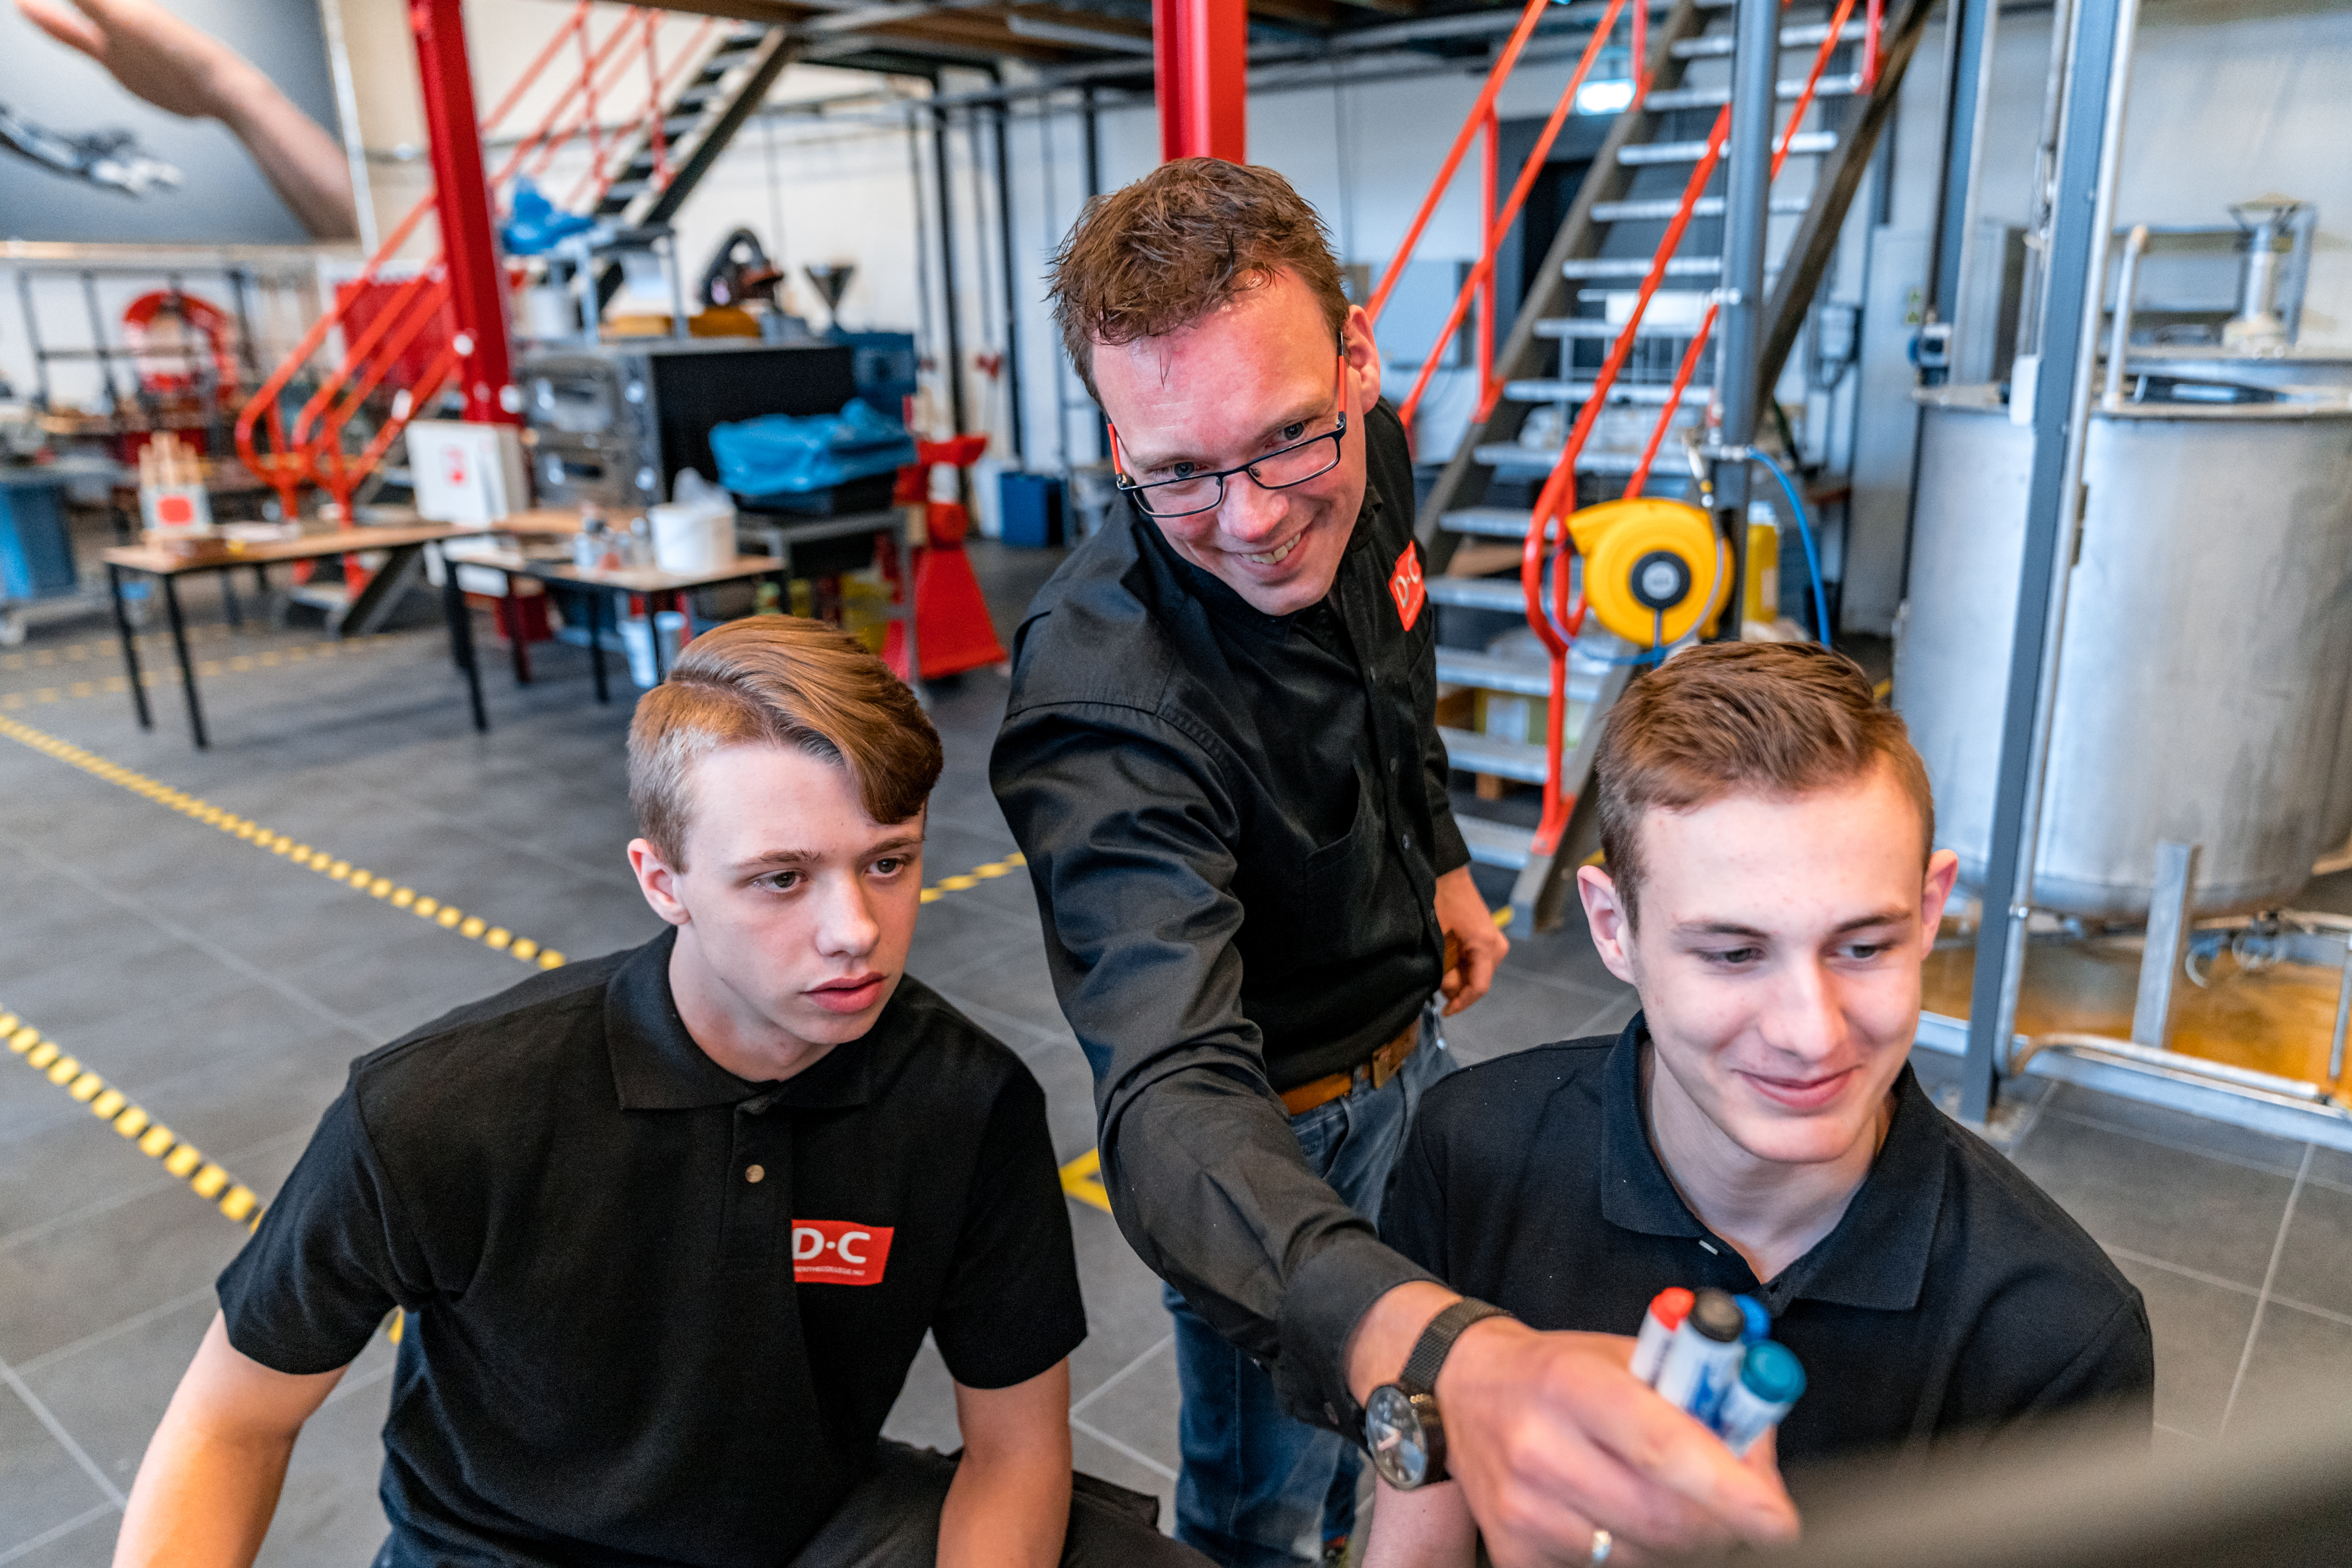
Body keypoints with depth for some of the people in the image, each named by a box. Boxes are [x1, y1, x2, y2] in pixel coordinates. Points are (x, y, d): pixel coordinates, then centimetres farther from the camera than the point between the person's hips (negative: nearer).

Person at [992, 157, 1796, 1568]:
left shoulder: (1366, 462, -16)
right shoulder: (1107, 708, -40)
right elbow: (1173, 1098, -51)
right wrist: (1430, 1346, -67)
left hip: (1410, 1043, 7)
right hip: (1273, 1131, -7)